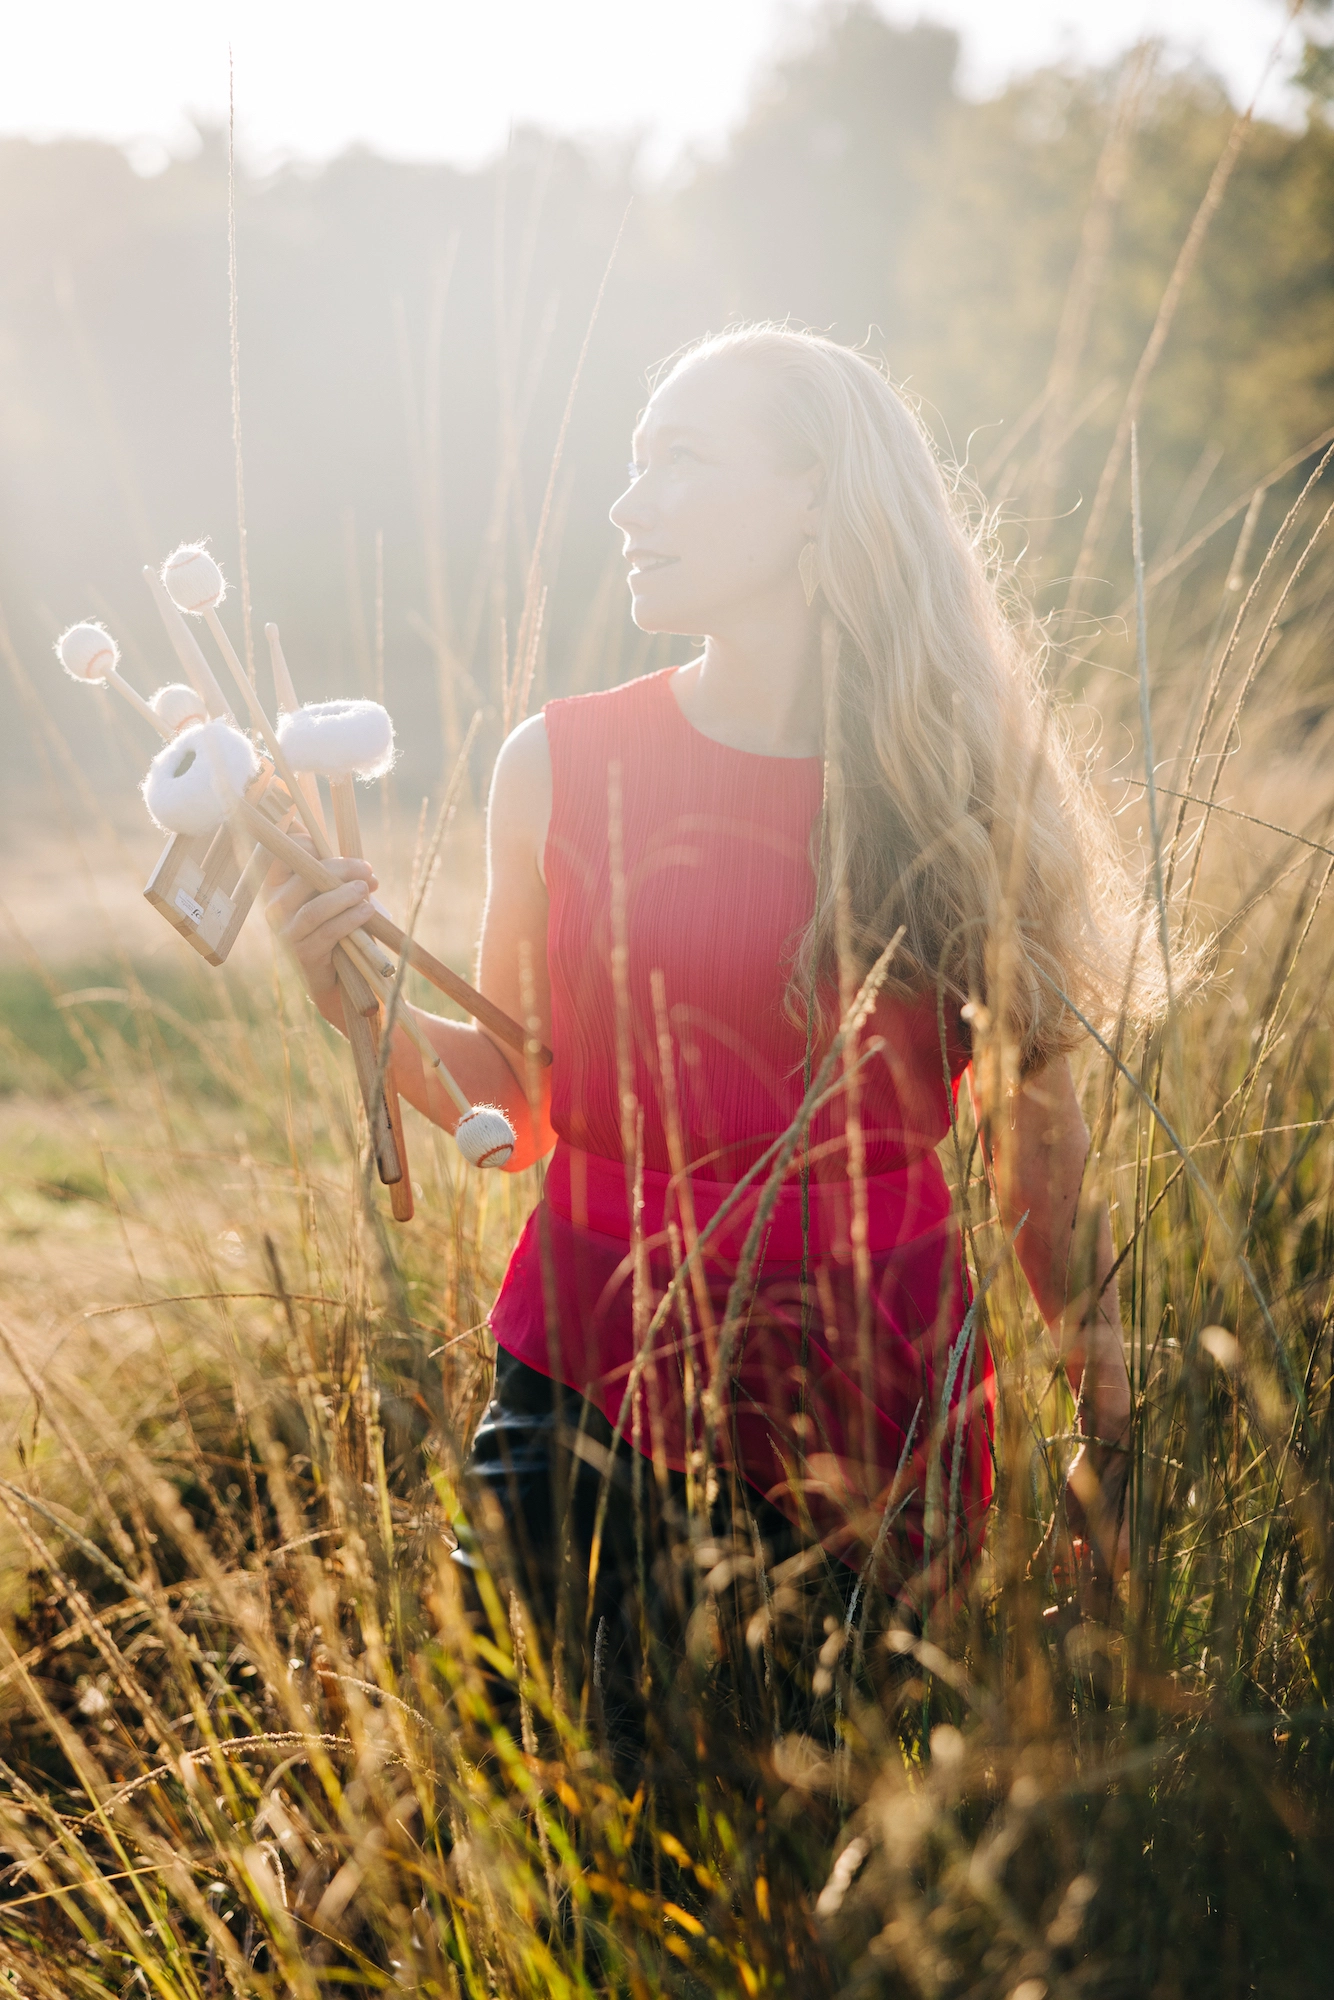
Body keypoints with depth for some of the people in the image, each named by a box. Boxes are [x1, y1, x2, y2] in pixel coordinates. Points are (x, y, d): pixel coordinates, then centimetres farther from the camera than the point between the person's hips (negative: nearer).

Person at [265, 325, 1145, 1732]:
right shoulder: (559, 769, -1)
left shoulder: (965, 790, -3)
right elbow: (518, 1103, 6)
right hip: (594, 1389, 0)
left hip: (878, 1407, 0)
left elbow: (1040, 1150, 3)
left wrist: (1115, 1430, 4)